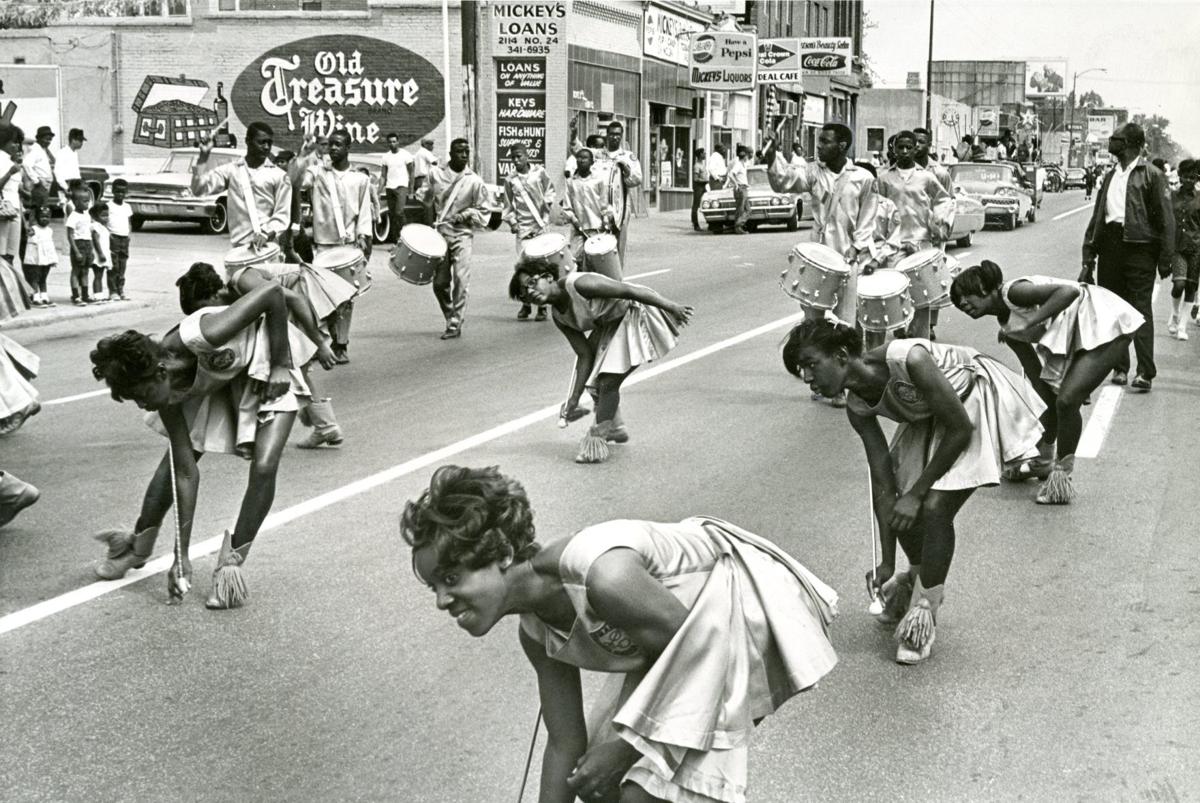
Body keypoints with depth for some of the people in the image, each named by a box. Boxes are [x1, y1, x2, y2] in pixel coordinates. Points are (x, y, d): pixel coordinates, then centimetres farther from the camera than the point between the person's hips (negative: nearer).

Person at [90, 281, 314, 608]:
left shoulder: (202, 337, -43)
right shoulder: (168, 390, -23)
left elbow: (273, 292, -36)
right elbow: (186, 473, -17)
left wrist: (281, 365, -27)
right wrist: (182, 556, -17)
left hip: (268, 363, -5)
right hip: (218, 376, 5)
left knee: (264, 467, -19)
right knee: (177, 458, 4)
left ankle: (231, 565, -3)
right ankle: (139, 546, 27)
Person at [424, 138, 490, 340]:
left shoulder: (475, 181, -3)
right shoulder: (435, 174, 3)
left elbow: (483, 213, 2)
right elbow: (428, 202, 17)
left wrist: (466, 215, -14)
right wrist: (430, 223, 7)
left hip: (462, 234, -3)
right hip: (439, 233, 3)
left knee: (460, 280, -13)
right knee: (439, 282, 5)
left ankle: (455, 325, -8)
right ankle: (450, 318, 25)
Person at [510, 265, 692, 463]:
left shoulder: (578, 284, -28)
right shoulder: (558, 317, -4)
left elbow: (629, 290, -28)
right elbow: (584, 354, -1)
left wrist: (671, 306, -27)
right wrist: (573, 400, -4)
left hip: (637, 315, -8)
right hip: (611, 326, 9)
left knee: (608, 382, -14)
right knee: (594, 379, 13)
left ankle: (596, 441, -4)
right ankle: (615, 428, 37)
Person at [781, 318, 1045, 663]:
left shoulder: (909, 359, -37)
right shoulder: (858, 408, -14)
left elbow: (961, 430, -27)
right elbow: (883, 483, -9)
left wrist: (916, 492, -20)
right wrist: (887, 562, -9)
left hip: (980, 403, -6)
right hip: (931, 417, 6)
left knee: (935, 507, -18)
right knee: (902, 512, -1)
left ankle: (922, 617, -2)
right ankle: (916, 581, 31)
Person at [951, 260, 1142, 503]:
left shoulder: (1013, 292, -19)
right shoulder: (1006, 322, 7)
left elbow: (1069, 291, -32)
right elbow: (1035, 373, 10)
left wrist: (1027, 323, -32)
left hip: (1105, 322, -10)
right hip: (1074, 335, 10)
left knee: (1066, 400, -18)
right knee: (1050, 399, 14)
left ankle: (1061, 475, -4)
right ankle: (1042, 462, 36)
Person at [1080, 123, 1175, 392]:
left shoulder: (1151, 175, -2)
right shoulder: (1111, 176, 17)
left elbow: (1165, 218, -6)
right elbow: (1097, 217, 17)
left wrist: (1166, 257, -11)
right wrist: (1089, 255, 11)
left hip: (1139, 246, -6)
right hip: (1110, 244, 6)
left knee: (1140, 309, -7)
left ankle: (1145, 372, -9)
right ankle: (1120, 367, 16)